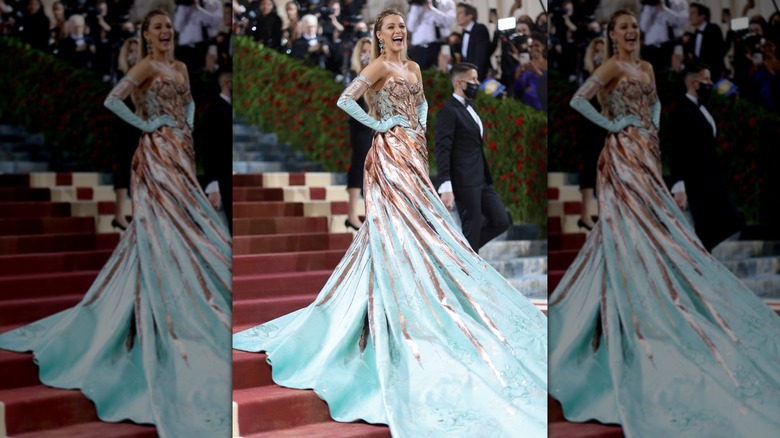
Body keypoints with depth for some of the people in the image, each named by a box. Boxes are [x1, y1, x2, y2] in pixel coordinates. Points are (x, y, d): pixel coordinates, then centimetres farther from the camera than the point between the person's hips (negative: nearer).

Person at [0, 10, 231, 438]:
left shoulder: (181, 67, 17)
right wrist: (146, 125, -11)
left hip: (180, 155, 8)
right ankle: (177, 317, -7)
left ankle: (174, 306, 21)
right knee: (169, 230, -10)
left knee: (172, 229, 10)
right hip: (158, 156, -8)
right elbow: (112, 100, -15)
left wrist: (188, 127, 14)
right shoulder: (146, 66, -6)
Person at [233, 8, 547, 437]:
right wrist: (378, 124, -13)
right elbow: (345, 100, -17)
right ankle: (403, 320, -6)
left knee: (418, 229, 9)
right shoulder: (378, 66, -8)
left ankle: (416, 307, 18)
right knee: (399, 231, -9)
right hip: (390, 156, -8)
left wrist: (421, 125, 13)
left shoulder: (413, 67, 16)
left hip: (414, 156, 8)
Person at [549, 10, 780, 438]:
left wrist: (653, 125, 13)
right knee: (637, 229, -11)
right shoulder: (611, 67, -7)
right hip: (623, 155, -8)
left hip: (646, 153, 8)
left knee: (640, 227, 10)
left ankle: (628, 309, 19)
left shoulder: (646, 67, 17)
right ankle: (641, 315, -8)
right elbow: (578, 100, -16)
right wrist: (610, 124, -12)